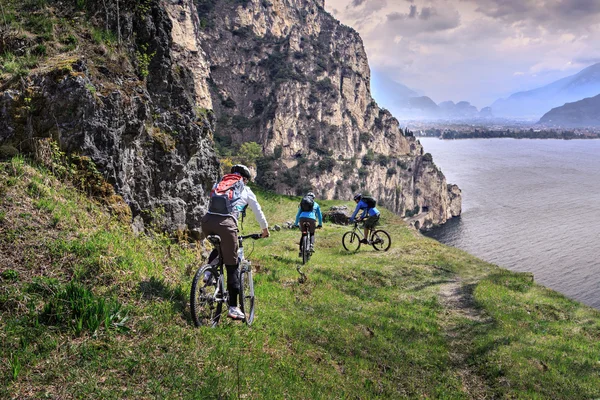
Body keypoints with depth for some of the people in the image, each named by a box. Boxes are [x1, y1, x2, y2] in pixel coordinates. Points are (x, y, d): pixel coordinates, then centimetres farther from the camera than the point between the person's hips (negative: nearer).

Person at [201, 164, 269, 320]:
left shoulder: (218, 184, 31)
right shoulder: (246, 190, 23)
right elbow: (258, 212, 31)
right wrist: (265, 229, 46)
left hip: (207, 221, 4)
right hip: (225, 223, -4)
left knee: (219, 247, 36)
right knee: (232, 266, 5)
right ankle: (233, 307, 4)